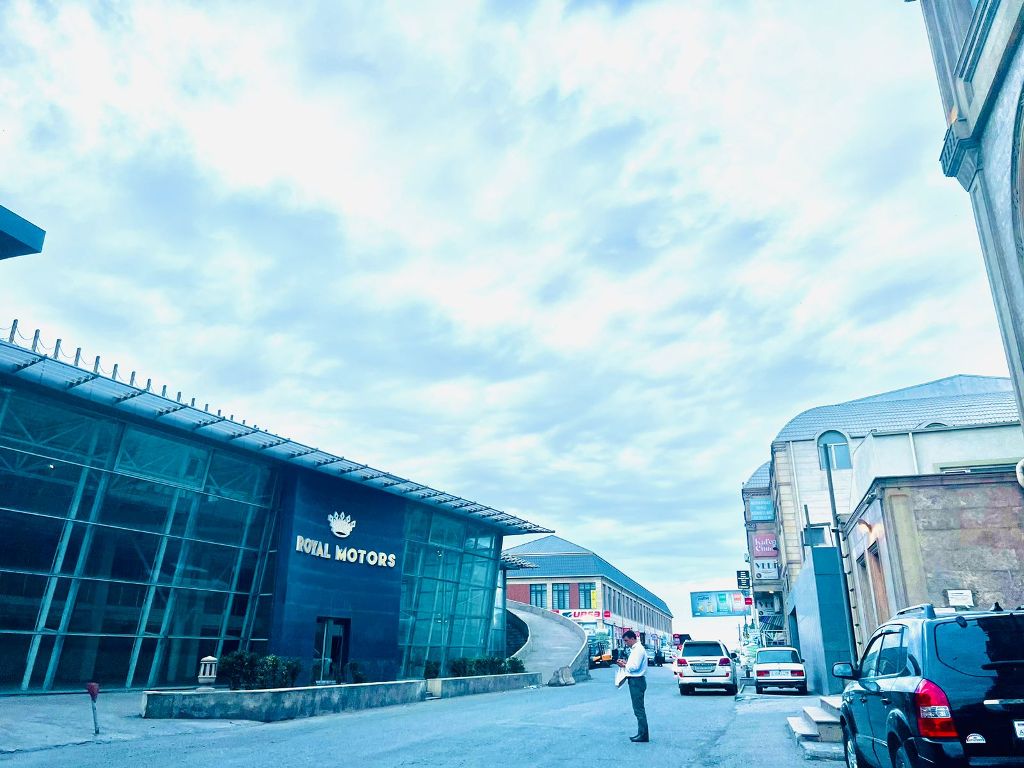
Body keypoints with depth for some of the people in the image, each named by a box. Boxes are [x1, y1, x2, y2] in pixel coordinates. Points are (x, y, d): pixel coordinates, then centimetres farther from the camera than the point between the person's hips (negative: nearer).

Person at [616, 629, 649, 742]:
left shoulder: (638, 649, -15)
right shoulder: (635, 649, 17)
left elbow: (635, 667, -22)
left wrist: (625, 665, -9)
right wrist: (626, 663, 7)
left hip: (637, 681, -11)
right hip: (635, 681, 11)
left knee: (639, 709, -6)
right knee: (639, 709, 14)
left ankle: (643, 735, -2)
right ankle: (642, 733, 20)